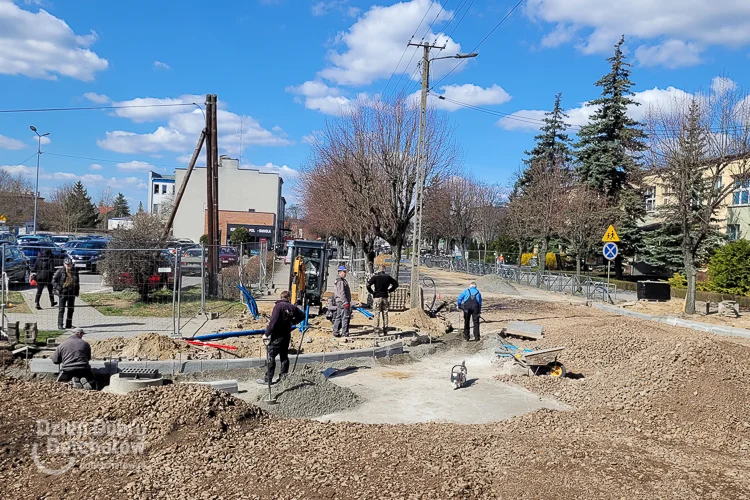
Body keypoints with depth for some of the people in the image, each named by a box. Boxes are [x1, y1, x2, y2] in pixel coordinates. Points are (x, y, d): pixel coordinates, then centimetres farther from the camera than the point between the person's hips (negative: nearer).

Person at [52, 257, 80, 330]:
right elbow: (53, 281, -3)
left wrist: (77, 291, 11)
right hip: (63, 292, -5)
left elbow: (77, 282, 16)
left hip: (72, 292, 5)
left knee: (71, 308, 9)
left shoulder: (75, 271, 7)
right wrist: (59, 288, -13)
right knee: (62, 309, -5)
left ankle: (69, 324, 19)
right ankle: (60, 325, -1)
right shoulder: (60, 271, -6)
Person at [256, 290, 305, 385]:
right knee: (284, 357, 15)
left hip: (276, 337, -6)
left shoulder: (278, 306, -16)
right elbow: (302, 315, 17)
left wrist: (266, 334, -15)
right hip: (286, 336, 6)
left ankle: (268, 380, 7)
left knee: (270, 357, 2)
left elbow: (273, 322, -22)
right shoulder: (292, 307, 3)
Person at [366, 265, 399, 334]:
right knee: (385, 314, 8)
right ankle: (385, 329, 11)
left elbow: (368, 285, -15)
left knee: (377, 313, 0)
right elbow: (396, 284, 12)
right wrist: (390, 290, 15)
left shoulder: (375, 276, -7)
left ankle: (377, 328, -3)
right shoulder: (388, 277, 3)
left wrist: (371, 292, -1)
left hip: (377, 297, -3)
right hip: (385, 297, 3)